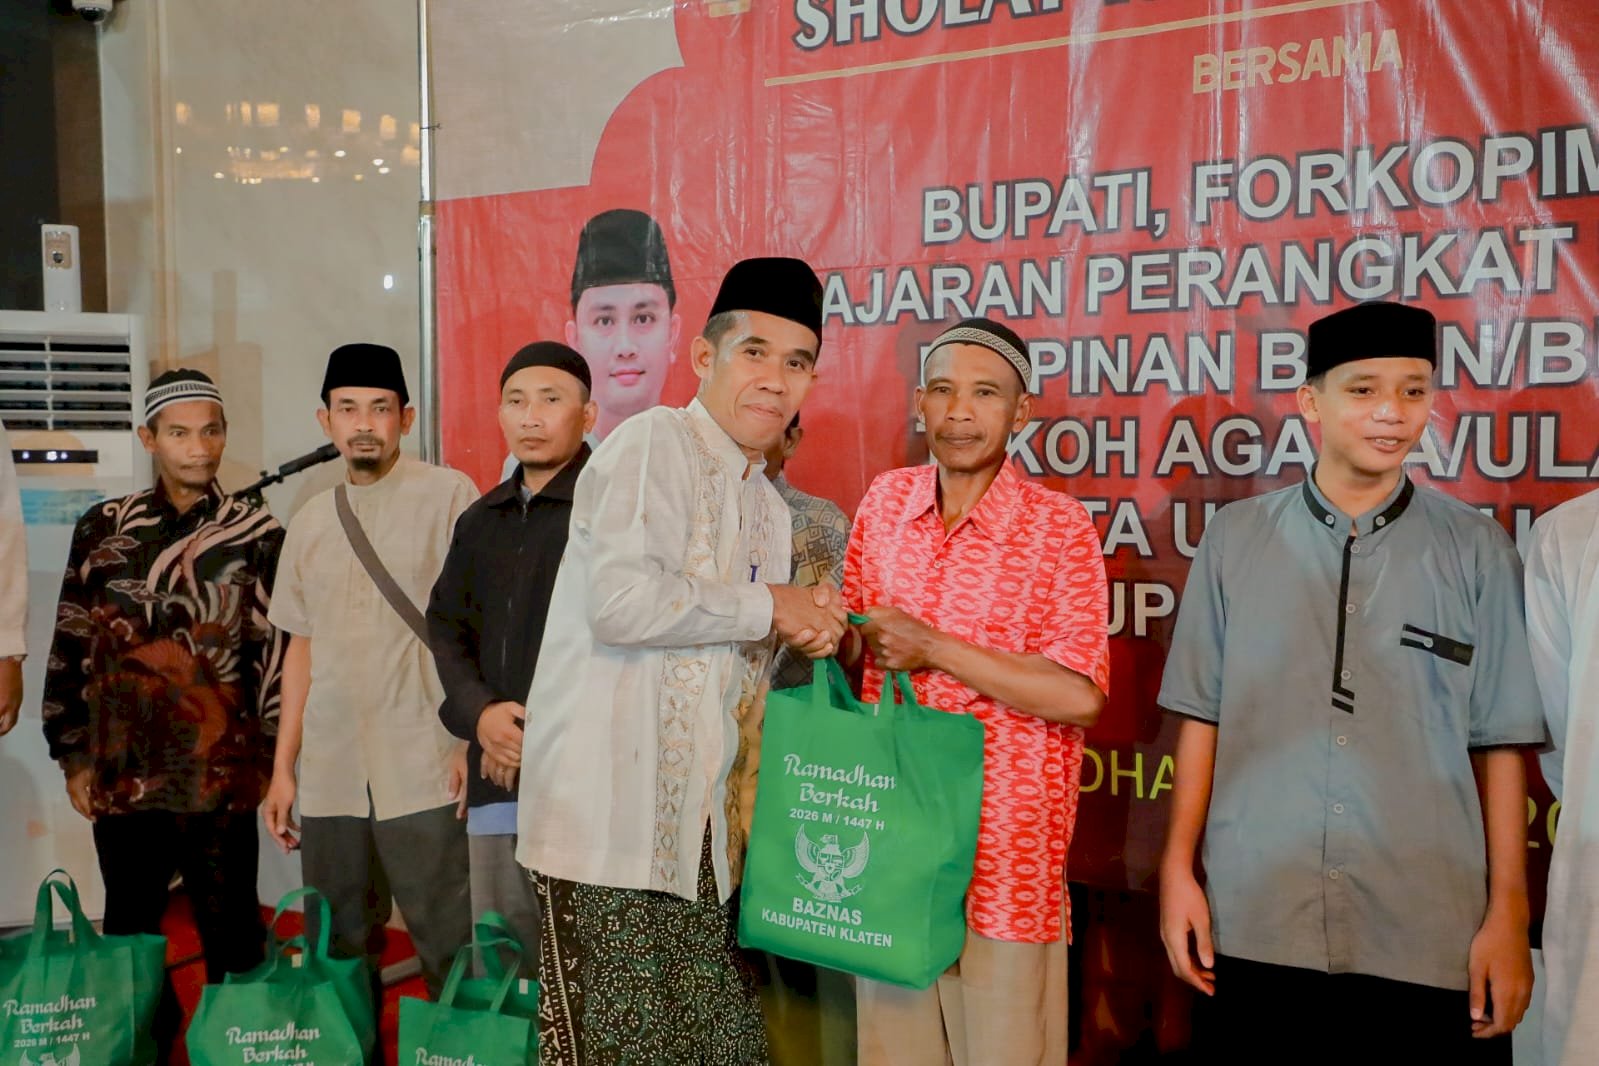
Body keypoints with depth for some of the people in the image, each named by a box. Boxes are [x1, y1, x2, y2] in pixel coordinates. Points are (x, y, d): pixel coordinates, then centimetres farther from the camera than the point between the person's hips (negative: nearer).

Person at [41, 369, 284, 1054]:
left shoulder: (256, 535, -1)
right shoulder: (103, 528, 5)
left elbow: (277, 654, 0)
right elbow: (70, 647, 8)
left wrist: (273, 757, -2)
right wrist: (73, 756, 6)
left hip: (221, 776, -2)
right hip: (122, 774, 3)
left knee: (231, 935, 5)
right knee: (129, 934, 14)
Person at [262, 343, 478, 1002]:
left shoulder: (447, 495, -2)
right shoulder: (311, 521, 13)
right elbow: (302, 647, 17)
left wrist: (472, 740, -10)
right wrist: (283, 767, 15)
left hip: (422, 772, -5)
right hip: (330, 775, 5)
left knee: (448, 947, -1)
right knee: (338, 949, 11)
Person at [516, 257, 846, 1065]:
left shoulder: (768, 506, 17)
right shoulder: (653, 444, -8)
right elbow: (620, 602, -22)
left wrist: (806, 636, 2)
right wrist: (769, 606, -10)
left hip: (699, 835, 8)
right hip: (611, 821, -8)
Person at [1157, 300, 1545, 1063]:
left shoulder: (1475, 551, 0)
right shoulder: (1236, 537, 1)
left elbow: (1500, 743, 2)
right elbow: (1203, 715, 4)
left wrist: (1508, 913, 1)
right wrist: (1177, 870, 3)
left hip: (1431, 941, 0)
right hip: (1254, 928, 1)